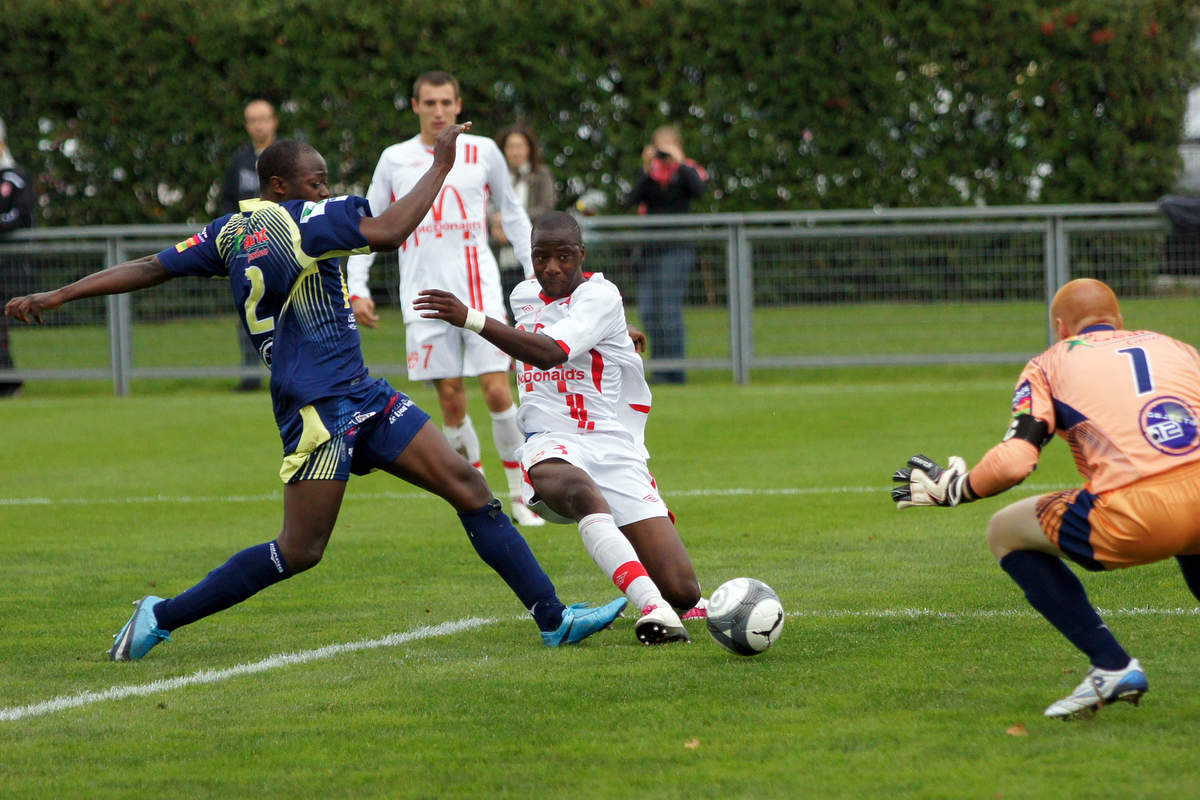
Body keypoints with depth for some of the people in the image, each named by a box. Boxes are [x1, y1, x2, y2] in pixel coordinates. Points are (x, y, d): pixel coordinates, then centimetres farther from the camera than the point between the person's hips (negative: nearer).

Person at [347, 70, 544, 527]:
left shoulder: (483, 152, 7)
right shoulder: (395, 160, 8)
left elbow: (512, 215, 17)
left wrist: (535, 273, 10)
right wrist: (357, 288, 3)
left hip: (480, 290, -1)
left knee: (498, 391, -10)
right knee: (451, 400, -3)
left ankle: (519, 492, 4)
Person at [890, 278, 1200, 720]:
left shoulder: (1051, 363, 18)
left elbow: (1014, 461, 3)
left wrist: (953, 488, 21)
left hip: (1133, 513, -5)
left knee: (1005, 533, 20)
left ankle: (1112, 666, 10)